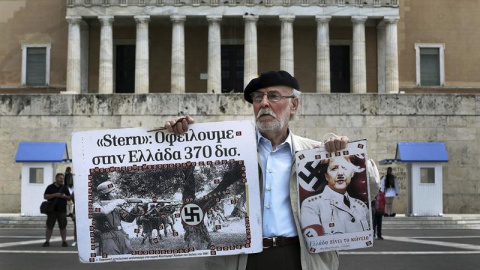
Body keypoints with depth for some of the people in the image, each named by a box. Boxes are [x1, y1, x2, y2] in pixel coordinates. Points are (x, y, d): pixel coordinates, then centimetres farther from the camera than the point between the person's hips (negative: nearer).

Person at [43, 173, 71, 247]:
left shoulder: (65, 188, 13)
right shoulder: (50, 187, 5)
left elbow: (69, 198, 15)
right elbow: (45, 196, -3)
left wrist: (65, 196, -8)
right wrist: (55, 195, -14)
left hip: (62, 210, 2)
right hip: (52, 210, -2)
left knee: (63, 227, 2)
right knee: (49, 226, 2)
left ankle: (64, 241, 7)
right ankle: (47, 241, 8)